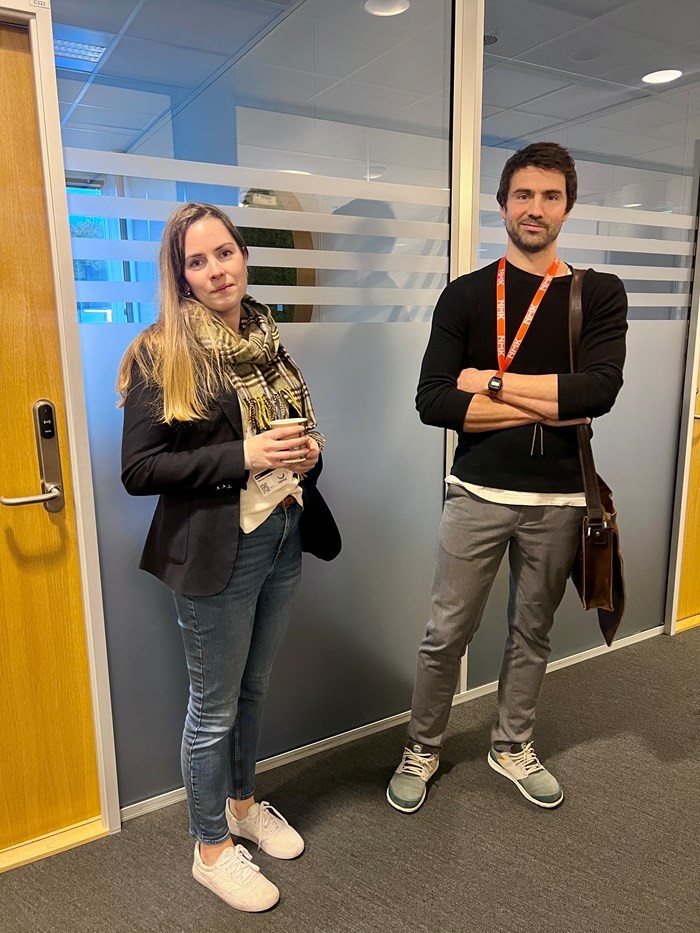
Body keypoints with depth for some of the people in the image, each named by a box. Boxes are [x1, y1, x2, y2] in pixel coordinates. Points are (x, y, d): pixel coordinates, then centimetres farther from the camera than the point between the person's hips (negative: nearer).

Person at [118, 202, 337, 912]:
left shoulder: (265, 341, 7)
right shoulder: (160, 353, -12)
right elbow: (138, 471, -15)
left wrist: (306, 451, -5)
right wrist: (243, 457, -23)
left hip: (282, 540, 6)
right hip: (215, 552, -6)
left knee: (253, 688, 22)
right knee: (214, 706, 11)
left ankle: (243, 804, 46)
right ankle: (210, 848, 35)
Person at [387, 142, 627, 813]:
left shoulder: (599, 294, 2)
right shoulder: (465, 295, 1)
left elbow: (598, 390, -16)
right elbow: (433, 401, -12)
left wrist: (490, 382, -14)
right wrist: (546, 406, -15)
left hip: (558, 500, 1)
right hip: (478, 495, -1)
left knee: (532, 633, 16)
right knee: (446, 634, 7)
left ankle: (511, 748, 39)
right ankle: (422, 751, 31)